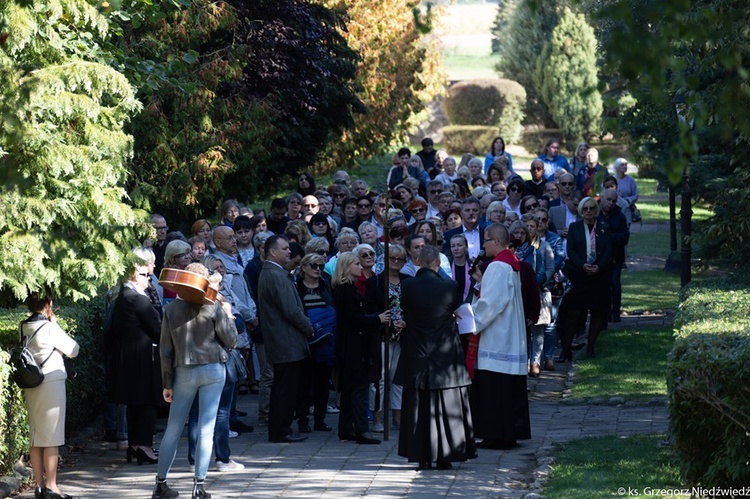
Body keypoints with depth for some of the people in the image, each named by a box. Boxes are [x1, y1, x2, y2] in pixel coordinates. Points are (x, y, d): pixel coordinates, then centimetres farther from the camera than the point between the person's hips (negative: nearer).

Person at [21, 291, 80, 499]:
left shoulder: (24, 327, 5)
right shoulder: (49, 327, -13)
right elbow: (73, 350, -5)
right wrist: (55, 324, -1)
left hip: (31, 386, 7)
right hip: (51, 383, -7)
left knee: (36, 437, 10)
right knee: (52, 437, -3)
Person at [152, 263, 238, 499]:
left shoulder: (171, 309, 0)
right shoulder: (213, 307, -7)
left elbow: (165, 350, 2)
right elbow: (231, 340, -3)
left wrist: (167, 383, 7)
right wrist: (228, 316, 12)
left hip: (184, 371, 2)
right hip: (212, 370, -2)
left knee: (173, 429, 10)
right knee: (206, 429, 0)